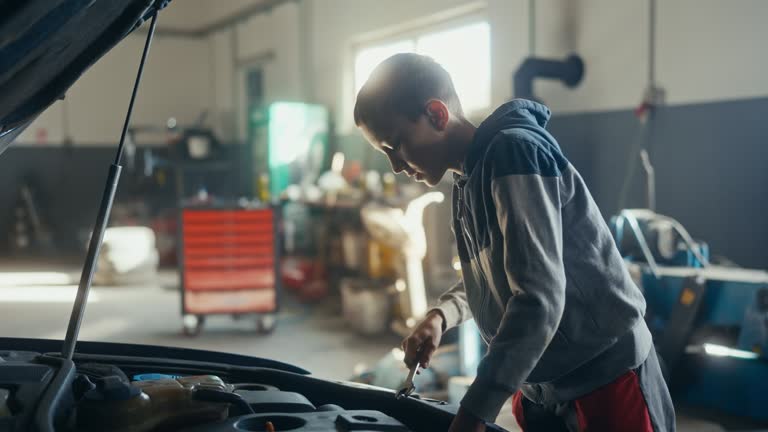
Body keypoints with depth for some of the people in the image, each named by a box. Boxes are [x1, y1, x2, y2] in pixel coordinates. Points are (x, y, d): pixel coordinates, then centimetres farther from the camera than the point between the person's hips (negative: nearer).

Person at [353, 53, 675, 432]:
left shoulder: (515, 150, -19)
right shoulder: (469, 177, 8)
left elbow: (539, 298, -27)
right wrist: (440, 315, 0)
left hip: (606, 375, -8)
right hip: (538, 385, 8)